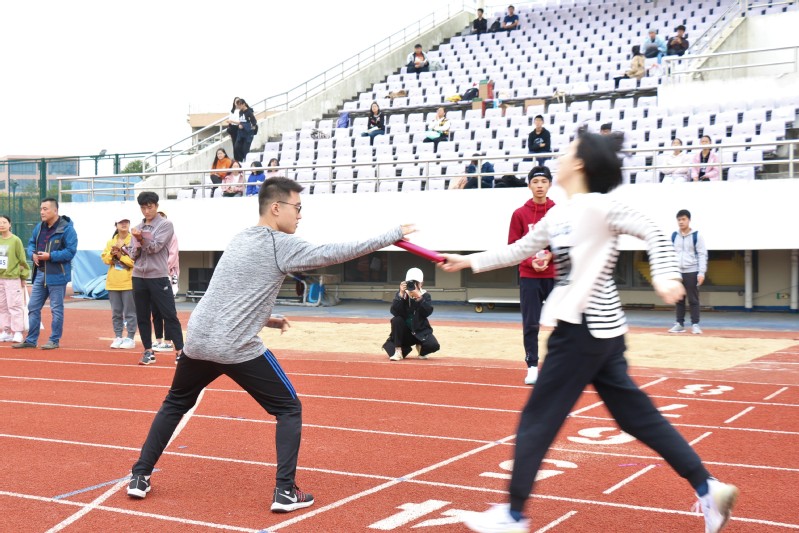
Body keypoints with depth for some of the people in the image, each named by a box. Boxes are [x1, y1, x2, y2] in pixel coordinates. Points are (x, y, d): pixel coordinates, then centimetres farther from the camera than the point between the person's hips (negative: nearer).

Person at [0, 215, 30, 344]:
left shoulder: (15, 240, -6)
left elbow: (22, 260, -4)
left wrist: (23, 277, -4)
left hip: (12, 278, -6)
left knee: (14, 305, -6)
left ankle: (17, 332, -2)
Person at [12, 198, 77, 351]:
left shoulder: (66, 229, -12)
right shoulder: (39, 227, 10)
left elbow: (70, 251, -17)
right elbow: (31, 243, 19)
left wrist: (50, 256, -22)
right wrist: (33, 253, -4)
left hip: (57, 275, -7)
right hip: (40, 274, 7)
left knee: (57, 309, 2)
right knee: (33, 307, 10)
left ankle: (54, 340, 13)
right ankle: (31, 340, 19)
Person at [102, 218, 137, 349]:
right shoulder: (111, 242, 11)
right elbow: (105, 259, 8)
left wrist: (121, 256, -15)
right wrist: (112, 253, -10)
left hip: (129, 283, -5)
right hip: (113, 283, 5)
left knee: (130, 313, -1)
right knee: (116, 312, 9)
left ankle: (130, 338, 4)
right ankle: (118, 337, 17)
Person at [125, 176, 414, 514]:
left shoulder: (239, 239, 15)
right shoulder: (280, 244, -8)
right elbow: (333, 253, -14)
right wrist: (393, 235, -10)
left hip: (198, 341, 7)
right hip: (238, 349, -7)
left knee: (174, 405, 27)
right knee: (289, 410, 8)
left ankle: (140, 477, 26)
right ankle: (285, 492, 2)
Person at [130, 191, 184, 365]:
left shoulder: (165, 225, -2)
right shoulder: (138, 228, 13)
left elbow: (156, 247, -12)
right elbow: (134, 254, 12)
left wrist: (142, 238, -26)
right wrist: (138, 248, -9)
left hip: (158, 277, -5)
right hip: (139, 277, 5)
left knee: (169, 315, -5)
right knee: (142, 317, 7)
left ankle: (180, 351, -3)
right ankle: (148, 352, 15)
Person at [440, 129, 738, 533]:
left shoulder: (596, 205, -12)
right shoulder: (558, 214, 14)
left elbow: (651, 232, -14)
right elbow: (518, 250, 23)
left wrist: (665, 274, -29)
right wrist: (469, 261, 22)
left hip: (584, 330, -9)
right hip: (594, 329, 9)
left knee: (536, 421, -1)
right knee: (637, 416, 11)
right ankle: (708, 489, 15)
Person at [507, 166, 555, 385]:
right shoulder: (520, 214, 3)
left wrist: (550, 256, -12)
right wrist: (531, 261, -12)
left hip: (555, 275, 0)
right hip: (529, 277, 0)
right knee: (530, 325, -1)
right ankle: (532, 367, 7)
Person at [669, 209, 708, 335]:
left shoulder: (697, 236, -3)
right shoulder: (674, 236, 8)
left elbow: (702, 255, -4)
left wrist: (701, 273, -11)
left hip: (692, 272, -4)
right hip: (678, 272, 4)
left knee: (693, 299, -1)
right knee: (679, 300, 7)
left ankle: (695, 324, 3)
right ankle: (680, 324, 13)